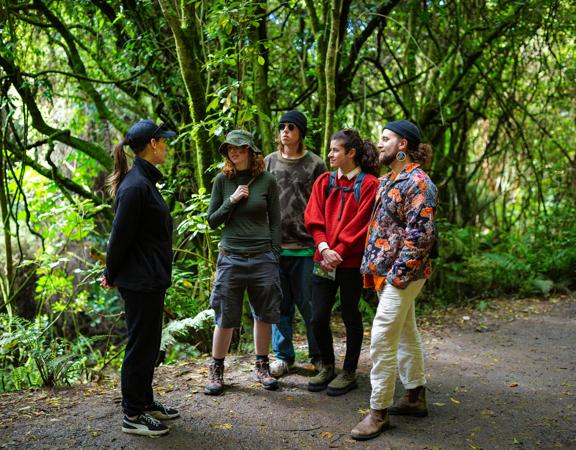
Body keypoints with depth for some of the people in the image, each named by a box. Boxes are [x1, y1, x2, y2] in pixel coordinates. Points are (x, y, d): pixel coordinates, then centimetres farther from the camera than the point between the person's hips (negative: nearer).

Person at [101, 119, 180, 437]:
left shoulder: (144, 181, 12)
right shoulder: (136, 186, -20)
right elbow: (121, 236, -18)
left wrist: (113, 273, 18)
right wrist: (111, 275, -6)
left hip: (150, 279, 10)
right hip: (140, 282, -10)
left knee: (148, 344, 19)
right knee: (140, 346, 1)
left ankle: (145, 402, 33)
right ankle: (132, 416, 13)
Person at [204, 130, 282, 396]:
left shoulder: (266, 180, 1)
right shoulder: (222, 180, 2)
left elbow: (275, 221, 4)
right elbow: (212, 221, 3)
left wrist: (275, 254, 0)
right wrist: (232, 200, -11)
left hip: (263, 257, 0)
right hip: (231, 257, 0)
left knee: (263, 314, 8)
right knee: (225, 317, 2)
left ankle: (261, 367, 24)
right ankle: (216, 371, 16)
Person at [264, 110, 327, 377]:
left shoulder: (315, 165, 3)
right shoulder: (268, 162, 11)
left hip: (305, 246, -3)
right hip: (274, 245, 3)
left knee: (308, 303, 3)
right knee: (280, 303, 9)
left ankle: (319, 355, 18)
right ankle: (283, 356, 21)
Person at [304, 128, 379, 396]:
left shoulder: (368, 184, -5)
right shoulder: (324, 181, 10)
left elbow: (360, 224, -11)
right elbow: (313, 218, 3)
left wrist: (339, 251, -15)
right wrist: (324, 248, -12)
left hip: (352, 261, -4)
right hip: (324, 260, 4)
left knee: (350, 316, 7)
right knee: (318, 317, 4)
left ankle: (349, 372, 22)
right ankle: (327, 367, 24)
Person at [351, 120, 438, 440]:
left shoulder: (418, 182, -15)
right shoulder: (388, 181, 14)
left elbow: (422, 235, -21)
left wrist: (398, 274, -22)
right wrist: (371, 264, 14)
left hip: (402, 274, -10)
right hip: (383, 271, 10)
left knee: (382, 339, -9)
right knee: (406, 335, 17)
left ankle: (379, 412, 0)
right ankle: (416, 397, 30)